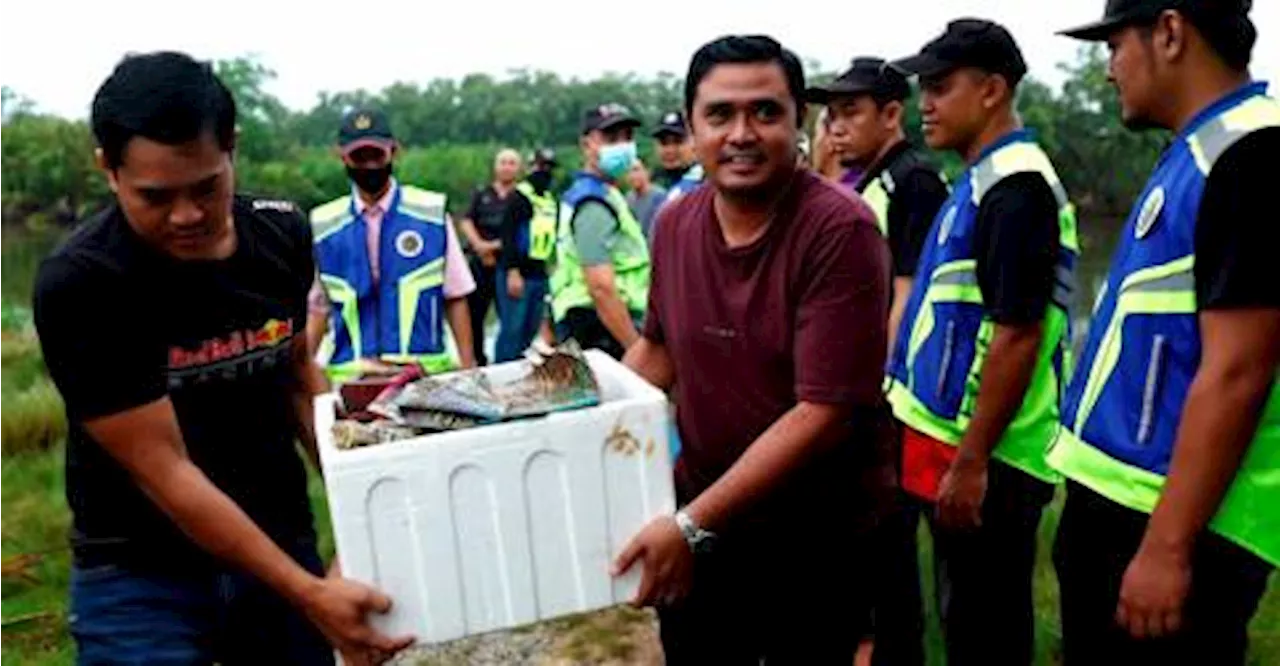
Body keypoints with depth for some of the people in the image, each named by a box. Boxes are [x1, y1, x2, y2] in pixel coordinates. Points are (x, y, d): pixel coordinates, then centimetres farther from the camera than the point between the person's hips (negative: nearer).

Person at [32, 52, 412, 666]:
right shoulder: (79, 285, -21)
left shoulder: (283, 234, -6)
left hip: (281, 545, 4)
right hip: (139, 577, -4)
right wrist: (307, 593, -23)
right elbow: (162, 470, -21)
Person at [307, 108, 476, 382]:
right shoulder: (323, 227, 6)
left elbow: (455, 297, 4)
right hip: (349, 376, 1)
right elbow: (317, 309, 12)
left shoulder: (431, 214, 1)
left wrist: (468, 366, 1)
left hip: (426, 371, -1)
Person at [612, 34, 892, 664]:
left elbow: (826, 412, -25)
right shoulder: (675, 223, -2)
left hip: (810, 542, -5)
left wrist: (692, 524, -24)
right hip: (694, 520, 5)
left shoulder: (840, 230, -21)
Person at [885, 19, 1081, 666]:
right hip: (955, 442, 10)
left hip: (983, 460, -10)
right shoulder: (982, 180, 12)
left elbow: (1017, 337, -23)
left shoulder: (1015, 188, -18)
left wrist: (971, 462, -22)